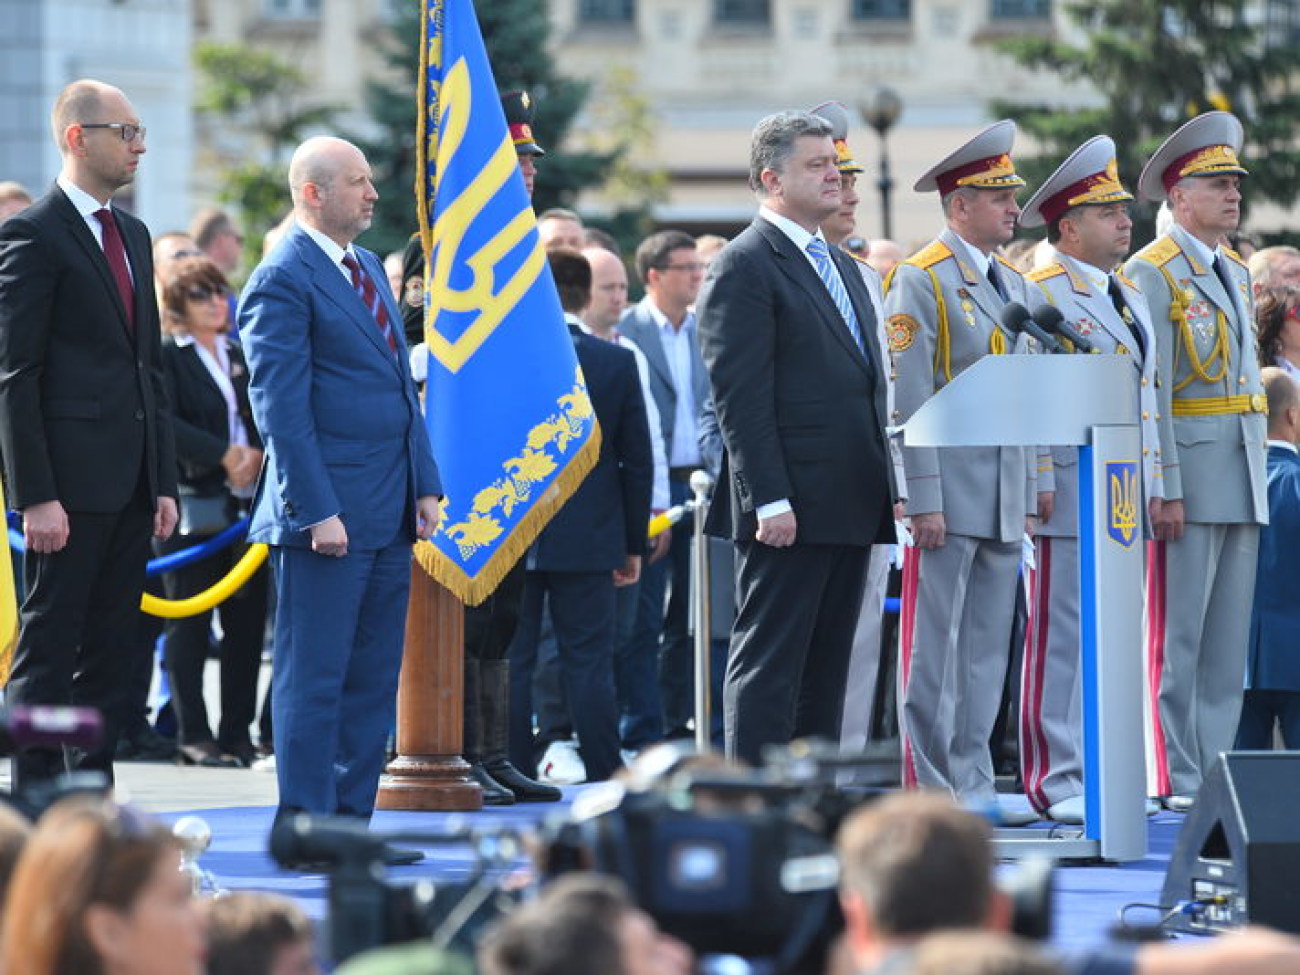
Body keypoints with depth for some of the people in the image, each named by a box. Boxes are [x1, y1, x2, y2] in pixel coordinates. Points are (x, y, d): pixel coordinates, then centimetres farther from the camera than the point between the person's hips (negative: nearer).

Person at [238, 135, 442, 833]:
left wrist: (425, 485, 12)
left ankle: (352, 821, 15)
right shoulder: (283, 280, -10)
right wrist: (318, 512, -19)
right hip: (330, 512, -8)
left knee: (373, 682, 10)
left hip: (389, 514, 9)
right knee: (314, 678, -3)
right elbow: (281, 408, -15)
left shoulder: (369, 269, 17)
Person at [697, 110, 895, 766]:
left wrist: (883, 490, 17)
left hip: (849, 508, 9)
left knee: (826, 667, 9)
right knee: (768, 666, -7)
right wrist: (770, 501, -20)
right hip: (791, 510, -9)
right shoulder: (745, 265, -8)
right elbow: (741, 398, -14)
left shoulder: (841, 266, 20)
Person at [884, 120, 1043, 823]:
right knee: (932, 649, -3)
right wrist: (922, 500, -17)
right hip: (947, 494, -7)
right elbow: (908, 401, -12)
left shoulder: (1014, 286, 16)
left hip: (1005, 500, 7)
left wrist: (1032, 493, 14)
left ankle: (972, 785, 14)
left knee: (988, 648, 9)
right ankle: (928, 792, 1)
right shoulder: (921, 281, -8)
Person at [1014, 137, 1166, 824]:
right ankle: (1056, 783, 0)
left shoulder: (1130, 294, 18)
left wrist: (1156, 488, 17)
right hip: (1069, 496, -8)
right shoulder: (1040, 294, -7)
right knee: (1062, 639, -4)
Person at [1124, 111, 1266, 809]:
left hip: (1243, 477, 8)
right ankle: (1174, 778, -1)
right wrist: (1166, 488, -17)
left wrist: (1259, 478, 16)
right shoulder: (1151, 273, -7)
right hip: (1189, 473, -8)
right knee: (1176, 635, -4)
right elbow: (1148, 390, -12)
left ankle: (1215, 771, 12)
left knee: (1228, 638, 8)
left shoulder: (1234, 273, 18)